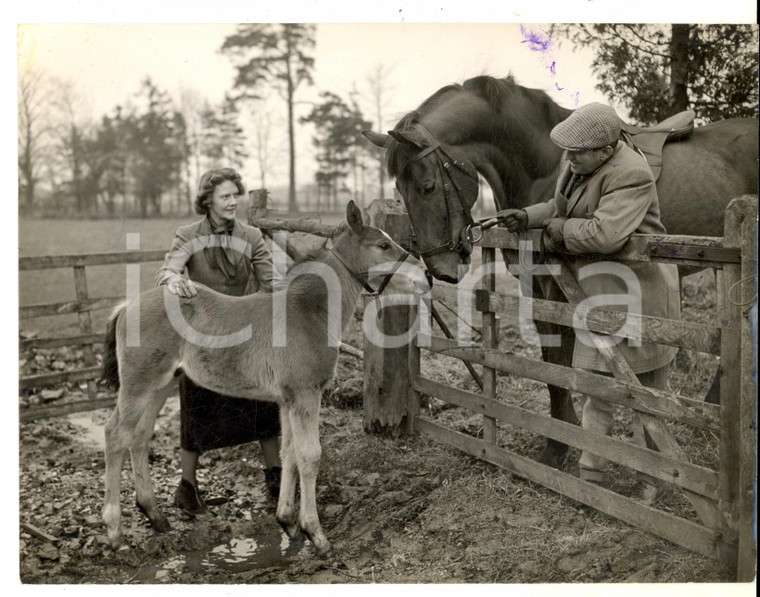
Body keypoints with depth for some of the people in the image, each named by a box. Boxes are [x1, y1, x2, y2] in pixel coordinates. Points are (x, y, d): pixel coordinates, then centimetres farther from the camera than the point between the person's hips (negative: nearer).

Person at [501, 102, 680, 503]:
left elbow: (604, 234, -37)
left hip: (639, 290, -9)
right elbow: (561, 206, 18)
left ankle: (652, 481, 23)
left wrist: (558, 228, -20)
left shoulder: (630, 174, -26)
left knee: (646, 389, 6)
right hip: (597, 290, 9)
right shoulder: (575, 161, 2)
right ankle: (590, 474, 28)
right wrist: (528, 217, -1)